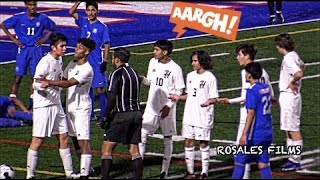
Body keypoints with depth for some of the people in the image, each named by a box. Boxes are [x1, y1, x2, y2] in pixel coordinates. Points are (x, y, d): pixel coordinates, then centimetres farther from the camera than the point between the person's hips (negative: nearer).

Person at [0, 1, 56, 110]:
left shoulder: (42, 18, -3)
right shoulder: (18, 18, -6)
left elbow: (52, 27, 15)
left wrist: (44, 38, 4)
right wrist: (13, 39, -1)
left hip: (36, 50, 2)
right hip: (23, 50, -1)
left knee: (34, 77, 6)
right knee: (18, 77, -5)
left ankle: (32, 103, 15)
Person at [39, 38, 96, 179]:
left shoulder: (87, 70, -18)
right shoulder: (72, 64, 9)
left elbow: (68, 83, -26)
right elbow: (64, 79, 16)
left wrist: (49, 82, -33)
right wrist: (49, 84, -2)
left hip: (82, 108, -9)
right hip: (70, 107, 9)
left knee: (83, 141, -11)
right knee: (74, 139, 16)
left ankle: (84, 174, -14)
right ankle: (85, 167, 31)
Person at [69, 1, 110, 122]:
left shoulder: (102, 27, -5)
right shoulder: (83, 22, 6)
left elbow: (106, 45, -4)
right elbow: (71, 12, -3)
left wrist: (105, 61, -10)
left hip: (96, 63, -5)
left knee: (100, 89, -6)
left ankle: (104, 115, -3)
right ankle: (90, 114, 19)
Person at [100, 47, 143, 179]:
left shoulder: (117, 74, -9)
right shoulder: (134, 73, 13)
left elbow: (111, 97, -16)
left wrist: (107, 118, -10)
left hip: (122, 115, -7)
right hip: (136, 113, 7)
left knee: (107, 148, 0)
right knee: (134, 150, 8)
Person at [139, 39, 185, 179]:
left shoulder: (175, 68, -13)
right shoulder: (153, 62, 3)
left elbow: (179, 90, -8)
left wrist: (169, 105, -15)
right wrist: (142, 79, -9)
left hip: (167, 110, -5)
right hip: (151, 107, 5)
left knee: (167, 138, 7)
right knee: (142, 134, -3)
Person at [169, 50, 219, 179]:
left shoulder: (210, 78, -8)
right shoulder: (190, 76, 11)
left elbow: (214, 98, -9)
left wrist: (208, 102, -29)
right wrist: (178, 97, 4)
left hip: (204, 117, -6)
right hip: (189, 115, 6)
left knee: (204, 143, 0)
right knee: (188, 142, 7)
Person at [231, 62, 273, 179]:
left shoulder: (252, 91, -13)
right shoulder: (266, 88, 10)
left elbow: (251, 114, -19)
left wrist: (244, 134, -21)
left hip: (255, 134, -7)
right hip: (267, 134, 7)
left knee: (239, 160, 3)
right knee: (263, 163, 7)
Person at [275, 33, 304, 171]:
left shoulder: (288, 59, -19)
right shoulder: (294, 56, 11)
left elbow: (299, 73, -36)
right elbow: (302, 65, 33)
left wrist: (292, 83, -17)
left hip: (289, 96, -10)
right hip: (287, 96, 10)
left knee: (293, 129, -6)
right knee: (288, 129, 15)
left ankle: (295, 161, -2)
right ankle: (292, 158, 22)